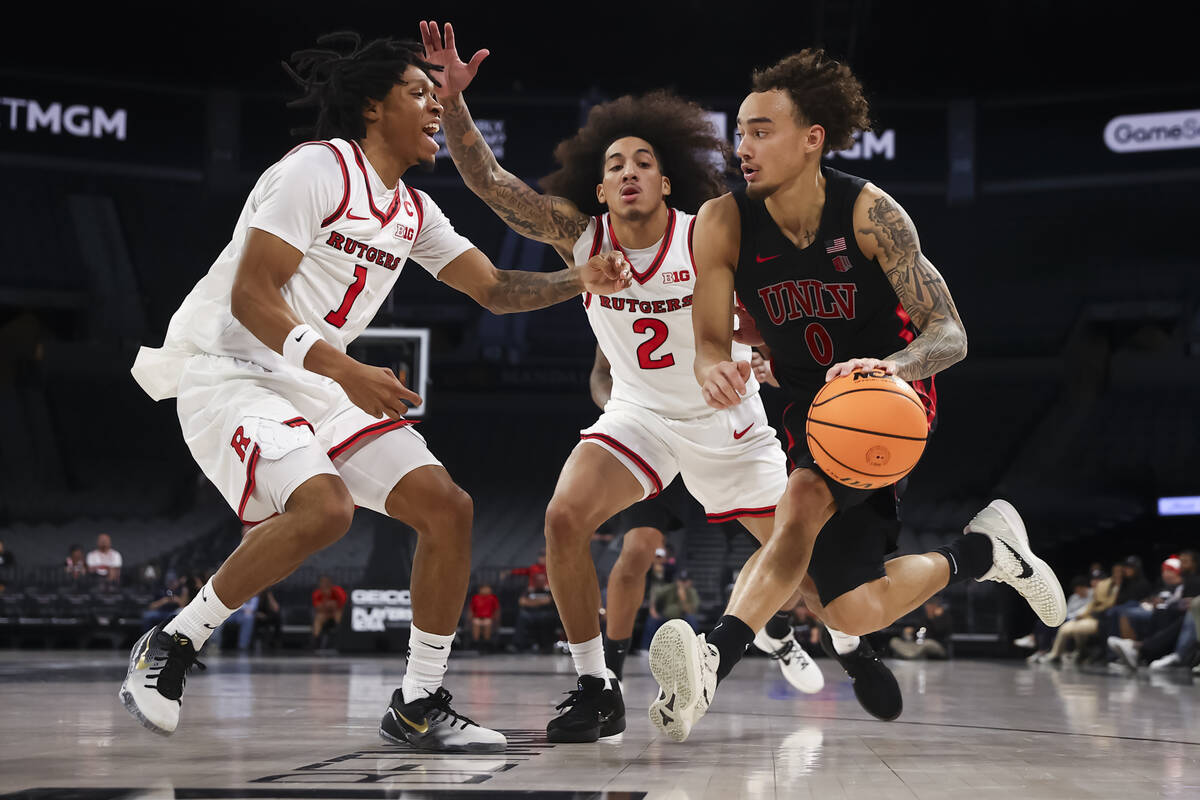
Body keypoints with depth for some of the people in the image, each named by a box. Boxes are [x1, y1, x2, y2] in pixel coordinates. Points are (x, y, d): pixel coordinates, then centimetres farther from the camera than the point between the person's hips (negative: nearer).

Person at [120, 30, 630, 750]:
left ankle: (420, 705, 6)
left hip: (316, 382, 9)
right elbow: (251, 297, -20)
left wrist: (576, 282, -2)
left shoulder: (414, 210, 13)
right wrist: (346, 371, -30)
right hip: (229, 368, -8)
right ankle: (170, 647, -13)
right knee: (324, 507, -32)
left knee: (447, 506, -3)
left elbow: (495, 290, 17)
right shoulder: (319, 168, -14)